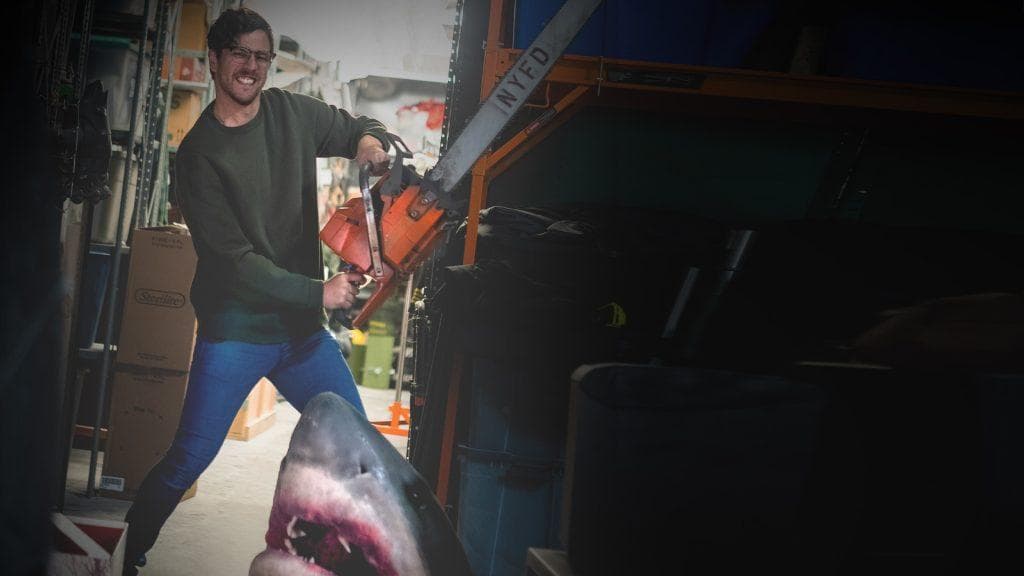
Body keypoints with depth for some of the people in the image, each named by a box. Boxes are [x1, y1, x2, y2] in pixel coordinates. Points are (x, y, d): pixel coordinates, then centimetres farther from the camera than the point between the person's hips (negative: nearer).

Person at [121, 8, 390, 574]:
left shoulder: (292, 113, 3)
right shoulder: (199, 154, -11)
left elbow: (357, 127, 19)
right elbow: (232, 259, -17)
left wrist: (370, 140, -7)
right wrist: (317, 292, -20)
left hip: (303, 326, 5)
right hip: (235, 331, -5)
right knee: (188, 461, -3)